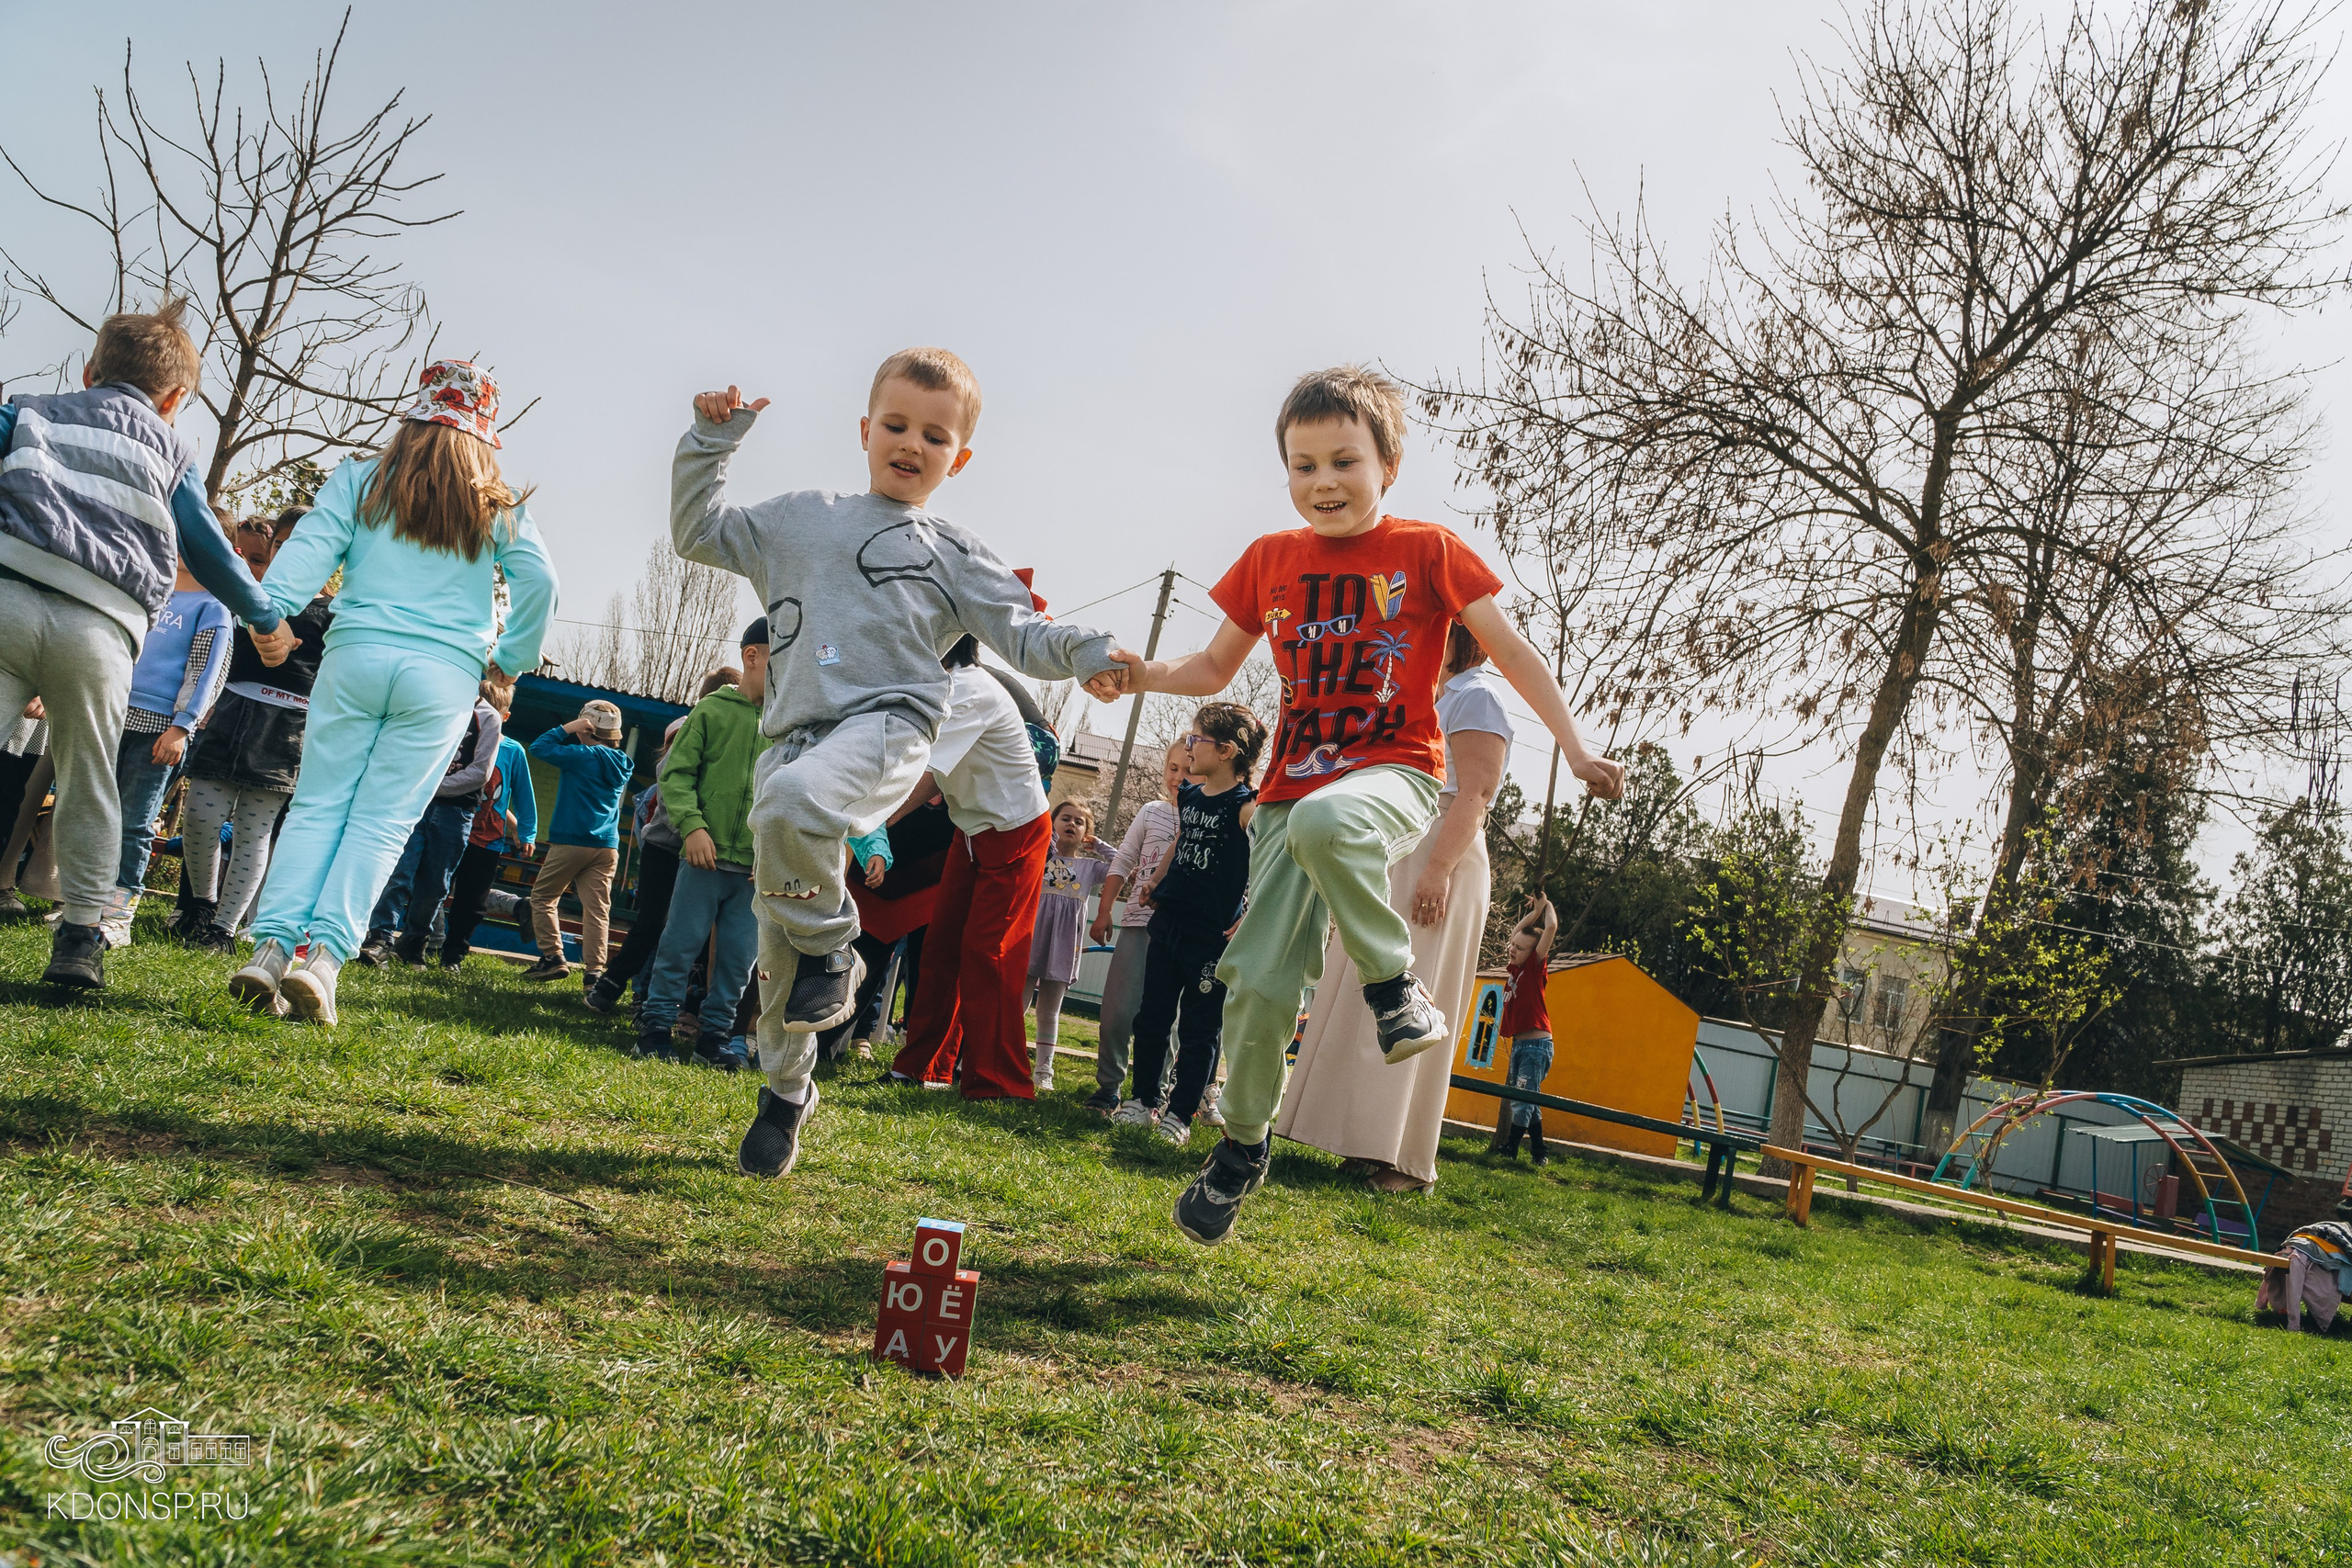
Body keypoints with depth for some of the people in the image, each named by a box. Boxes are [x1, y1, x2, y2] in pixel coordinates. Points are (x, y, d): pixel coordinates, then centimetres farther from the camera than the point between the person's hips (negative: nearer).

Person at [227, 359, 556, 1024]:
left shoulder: (360, 478, 11)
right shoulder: (500, 508, 10)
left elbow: (312, 545, -1)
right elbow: (538, 582, 2)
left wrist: (267, 609, -9)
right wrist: (512, 657, 12)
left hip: (356, 655, 1)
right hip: (445, 675, 0)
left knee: (317, 805, 5)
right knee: (381, 821, 0)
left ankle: (272, 945, -6)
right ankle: (325, 954, -10)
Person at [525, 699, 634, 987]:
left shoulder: (584, 756, -9)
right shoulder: (621, 764, 12)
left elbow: (539, 747, -6)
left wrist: (568, 728, -1)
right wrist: (573, 733, 16)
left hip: (571, 842, -5)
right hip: (607, 846, 5)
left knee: (542, 898, 12)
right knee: (597, 909, -2)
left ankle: (552, 957, 5)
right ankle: (594, 973, -8)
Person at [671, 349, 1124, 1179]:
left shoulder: (954, 552, 15)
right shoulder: (799, 519, 23)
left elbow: (1017, 629, 10)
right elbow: (698, 531, 28)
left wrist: (1080, 652, -9)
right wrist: (710, 442, 17)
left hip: (888, 722, -4)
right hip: (794, 733, 4)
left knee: (792, 800, -38)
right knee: (778, 933, 5)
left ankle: (831, 946, -11)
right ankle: (786, 1089, 25)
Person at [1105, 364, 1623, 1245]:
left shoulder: (1427, 551, 1)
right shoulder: (1270, 561, 11)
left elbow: (1513, 653, 3)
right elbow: (1215, 669, 19)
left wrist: (1576, 751, -6)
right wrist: (1145, 675, -1)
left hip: (1392, 773, -4)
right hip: (1292, 789, 4)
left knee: (1324, 819, -41)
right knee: (1260, 978, -3)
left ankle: (1393, 983, -17)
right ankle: (1243, 1145, 19)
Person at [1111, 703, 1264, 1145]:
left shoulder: (1247, 807, -13)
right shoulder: (1187, 797, 9)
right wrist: (1155, 884, 24)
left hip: (1212, 934, -7)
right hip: (1168, 922, 7)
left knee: (1198, 1028, 2)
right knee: (1151, 1016, 11)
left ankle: (1181, 1112, 11)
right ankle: (1144, 1100, 23)